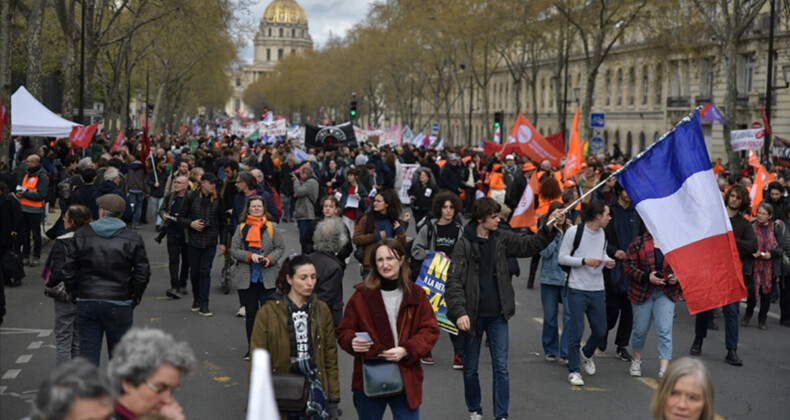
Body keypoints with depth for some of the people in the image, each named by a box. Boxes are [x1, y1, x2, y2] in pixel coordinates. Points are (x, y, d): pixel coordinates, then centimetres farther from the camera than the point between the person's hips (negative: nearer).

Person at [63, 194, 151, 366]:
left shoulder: (81, 235, 1)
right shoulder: (133, 239, -2)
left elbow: (68, 270, 1)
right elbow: (142, 273, -3)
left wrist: (74, 293, 12)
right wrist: (135, 299, 8)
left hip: (87, 302, 1)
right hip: (119, 304, -1)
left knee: (88, 353, 6)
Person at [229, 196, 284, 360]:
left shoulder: (271, 227, 3)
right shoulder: (242, 228, 5)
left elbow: (280, 247, 5)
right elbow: (234, 250, 1)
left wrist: (270, 259, -13)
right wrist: (250, 256, -14)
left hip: (268, 277, -1)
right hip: (246, 277, 1)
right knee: (251, 313, 9)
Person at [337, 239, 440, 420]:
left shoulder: (415, 294, 2)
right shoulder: (362, 295, -3)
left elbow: (430, 330, 1)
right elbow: (344, 331, 2)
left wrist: (406, 350, -16)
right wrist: (352, 342, -22)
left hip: (406, 380, 1)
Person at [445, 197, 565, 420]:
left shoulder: (502, 239, 2)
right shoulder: (464, 244, -12)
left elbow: (531, 244, 3)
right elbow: (454, 280, -16)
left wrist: (549, 227, -14)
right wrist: (459, 312, -27)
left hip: (498, 315, 3)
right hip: (473, 315, -3)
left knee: (501, 367, 1)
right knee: (470, 368, 10)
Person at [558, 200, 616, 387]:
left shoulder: (602, 233, 8)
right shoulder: (574, 231, -11)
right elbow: (562, 258, -10)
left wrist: (607, 261, 0)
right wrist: (584, 261, -20)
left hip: (598, 290, 6)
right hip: (577, 289, -6)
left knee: (600, 331, 11)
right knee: (576, 331, -4)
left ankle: (587, 354, 41)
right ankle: (573, 371, 7)